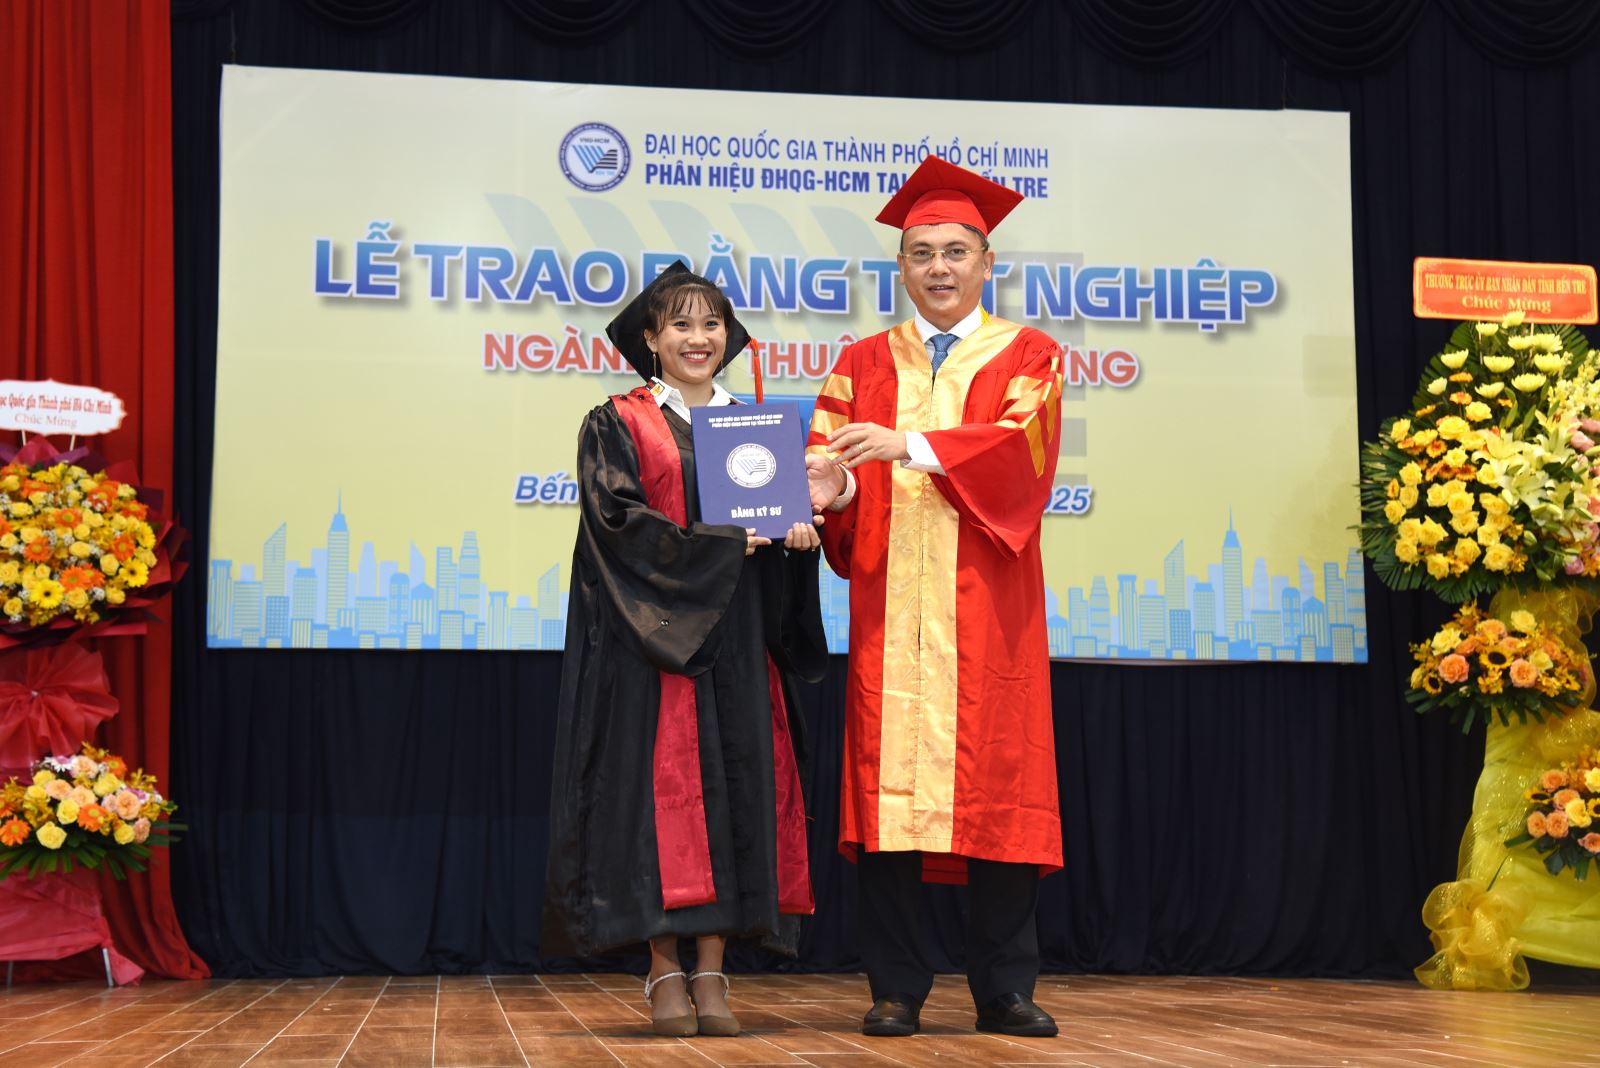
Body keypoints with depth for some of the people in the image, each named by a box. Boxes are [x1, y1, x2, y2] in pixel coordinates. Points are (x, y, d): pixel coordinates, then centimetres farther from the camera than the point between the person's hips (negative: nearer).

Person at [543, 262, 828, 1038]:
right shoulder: (617, 426, 4)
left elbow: (789, 506, 13)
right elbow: (618, 521, -8)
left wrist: (796, 531, -11)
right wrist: (716, 543, -16)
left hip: (736, 637, 4)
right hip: (652, 638, -3)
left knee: (734, 786, -2)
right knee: (661, 785, -7)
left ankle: (712, 973, 2)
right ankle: (665, 971, -1)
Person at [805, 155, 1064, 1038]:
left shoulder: (1025, 356, 9)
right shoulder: (863, 363, 16)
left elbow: (1021, 442, -10)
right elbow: (824, 456, 4)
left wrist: (911, 445, -22)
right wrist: (831, 483, -20)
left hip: (988, 608, -1)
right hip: (889, 605, 1)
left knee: (996, 786, -2)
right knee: (888, 786, -3)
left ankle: (1004, 991, 5)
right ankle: (895, 990, 3)